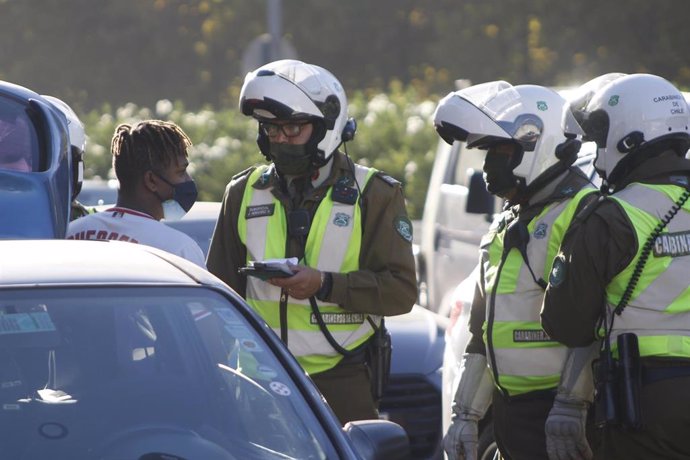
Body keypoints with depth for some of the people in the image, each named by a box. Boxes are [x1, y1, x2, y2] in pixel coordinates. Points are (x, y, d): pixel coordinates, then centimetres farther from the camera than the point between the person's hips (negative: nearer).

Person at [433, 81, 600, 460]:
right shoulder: (505, 228, 20)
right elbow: (482, 332, 24)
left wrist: (571, 405, -22)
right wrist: (465, 415, 20)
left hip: (556, 408, -9)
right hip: (510, 408, 9)